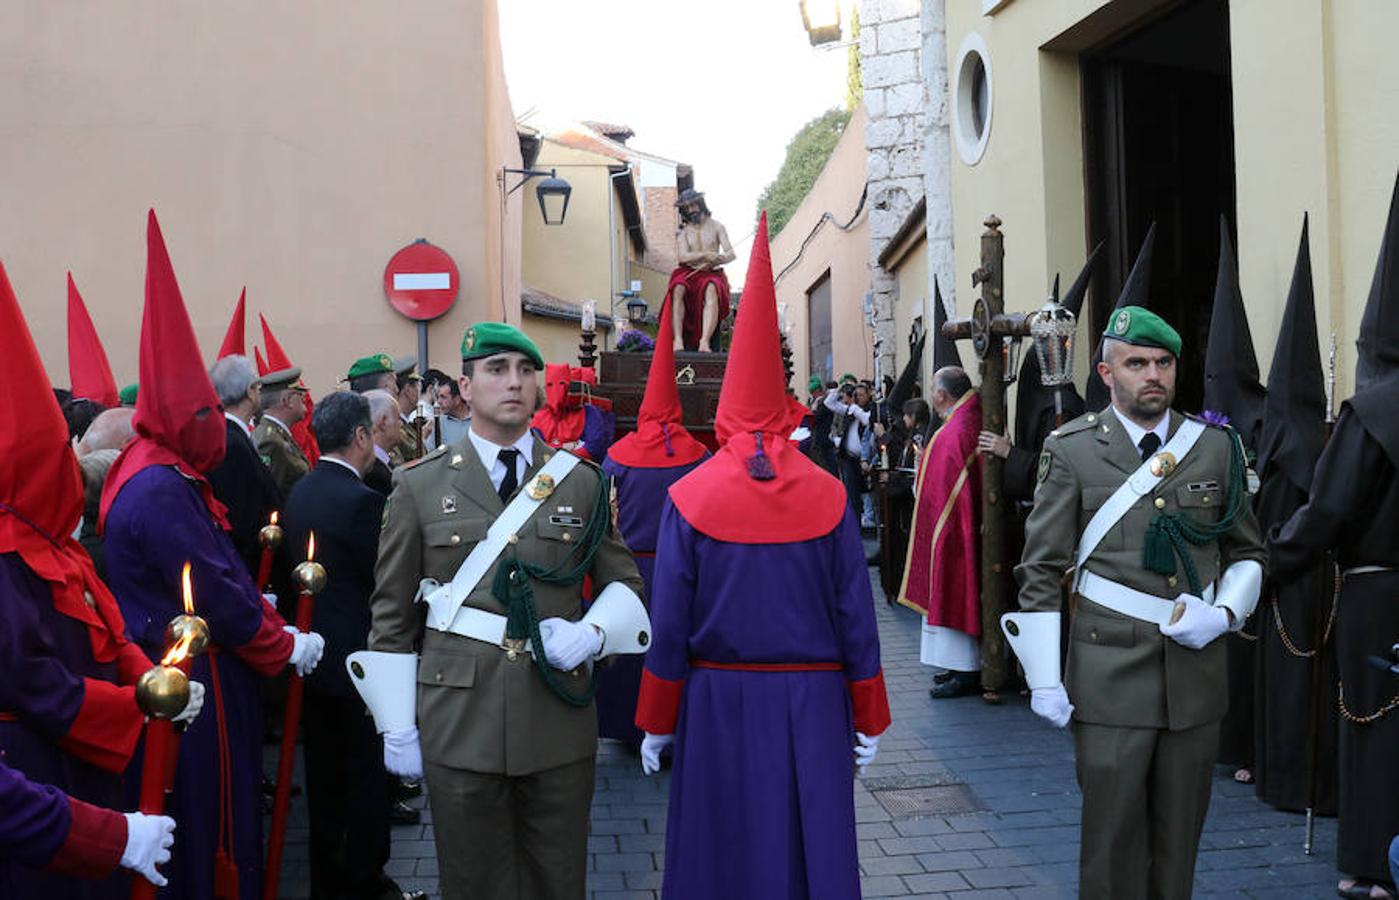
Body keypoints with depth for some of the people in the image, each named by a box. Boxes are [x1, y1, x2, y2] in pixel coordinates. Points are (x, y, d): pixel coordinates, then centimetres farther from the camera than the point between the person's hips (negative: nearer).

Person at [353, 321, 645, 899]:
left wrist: (593, 633, -8)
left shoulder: (582, 483, 5)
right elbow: (391, 615, 4)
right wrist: (397, 727, 1)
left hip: (561, 723, 1)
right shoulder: (419, 486, 2)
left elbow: (625, 584, 13)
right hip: (459, 724, -1)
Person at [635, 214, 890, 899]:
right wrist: (869, 720, 8)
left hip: (720, 706, -1)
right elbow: (856, 618, -1)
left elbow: (670, 624, -5)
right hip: (812, 707, 1)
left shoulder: (689, 497, -7)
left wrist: (655, 723, 5)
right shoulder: (828, 496, -4)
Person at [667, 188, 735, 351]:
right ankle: (678, 339, -44)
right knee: (678, 290, -34)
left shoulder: (715, 226, 11)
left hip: (712, 273, -1)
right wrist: (705, 255, -16)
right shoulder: (683, 231, 12)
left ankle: (705, 341, -50)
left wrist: (713, 261, -17)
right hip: (689, 274, 1)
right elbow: (682, 257, -3)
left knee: (711, 291, -37)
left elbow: (731, 254, 3)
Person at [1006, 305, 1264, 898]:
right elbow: (1041, 571, -1)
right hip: (1111, 673, -3)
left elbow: (1248, 552, 17)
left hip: (1198, 669, 3)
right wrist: (1044, 680, -5)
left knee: (1181, 832, 12)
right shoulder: (1072, 450, -1)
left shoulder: (1216, 446, 8)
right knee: (1113, 832, 2)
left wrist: (1225, 614, -4)